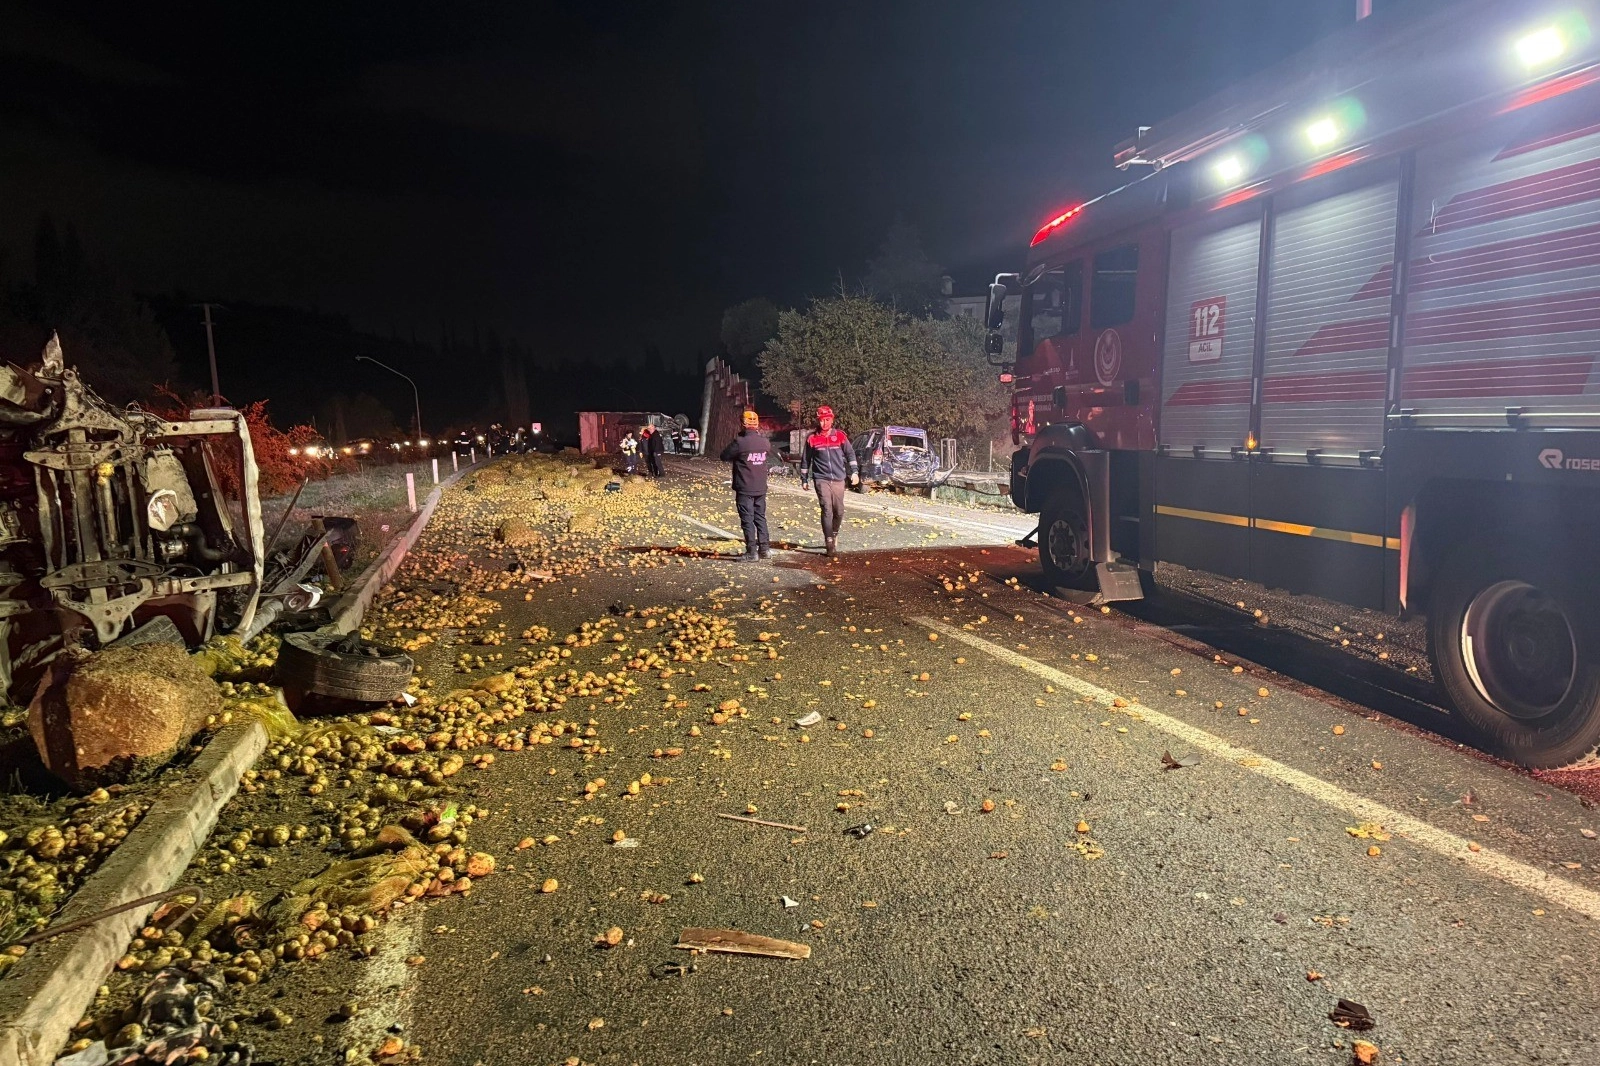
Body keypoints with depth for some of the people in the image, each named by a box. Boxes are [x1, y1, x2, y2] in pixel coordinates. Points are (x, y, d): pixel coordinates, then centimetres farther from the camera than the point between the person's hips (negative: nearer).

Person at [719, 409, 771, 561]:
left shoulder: (740, 442, -17)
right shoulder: (765, 441, 1)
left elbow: (725, 456, -7)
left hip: (744, 488, -6)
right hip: (761, 488, 6)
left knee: (747, 520, -1)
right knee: (760, 517, 15)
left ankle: (751, 552, -1)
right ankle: (764, 548, 18)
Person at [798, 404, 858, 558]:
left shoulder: (840, 436, 3)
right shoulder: (812, 439, 0)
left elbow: (850, 454, 10)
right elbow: (805, 460, 9)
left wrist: (854, 472, 3)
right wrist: (804, 479, 11)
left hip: (838, 479, 2)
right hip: (821, 480, -2)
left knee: (839, 511, 8)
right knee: (827, 510, -10)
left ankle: (834, 534, 35)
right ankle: (830, 544, -6)